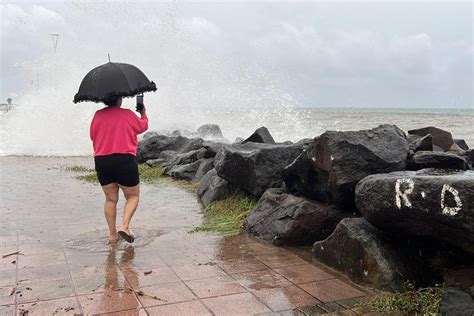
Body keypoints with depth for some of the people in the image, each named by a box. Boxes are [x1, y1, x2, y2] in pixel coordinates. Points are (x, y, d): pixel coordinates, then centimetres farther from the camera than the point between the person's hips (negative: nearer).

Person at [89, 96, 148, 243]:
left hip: (101, 161, 4)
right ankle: (125, 226, -5)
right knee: (133, 196, 12)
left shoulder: (98, 115, 5)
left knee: (110, 199, 14)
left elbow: (93, 136, 13)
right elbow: (143, 126, 12)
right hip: (124, 160, -4)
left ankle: (112, 234, 16)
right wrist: (143, 114, 31)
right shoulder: (127, 114, -4)